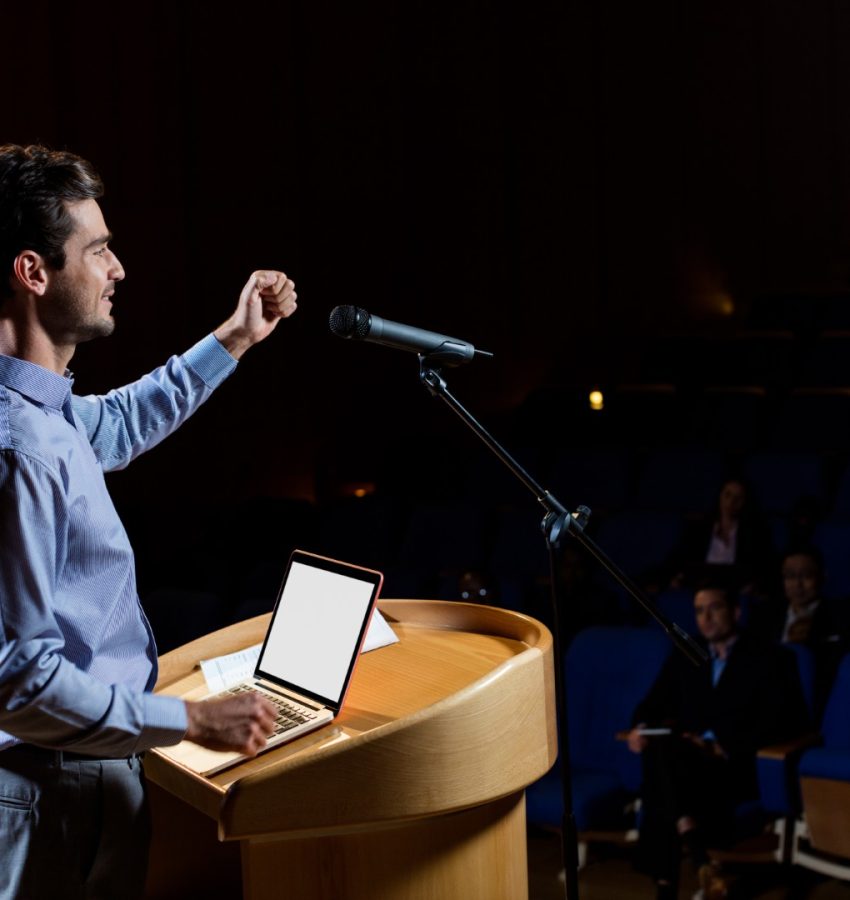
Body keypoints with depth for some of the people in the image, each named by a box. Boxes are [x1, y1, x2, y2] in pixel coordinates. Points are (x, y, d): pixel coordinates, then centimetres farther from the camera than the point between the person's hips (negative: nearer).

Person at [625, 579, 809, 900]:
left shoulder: (770, 659, 9)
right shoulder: (683, 659, 24)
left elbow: (781, 723, -4)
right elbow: (653, 705, 18)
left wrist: (723, 748, -17)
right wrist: (641, 727, -7)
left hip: (738, 769, -4)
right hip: (684, 765, 4)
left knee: (665, 748, -36)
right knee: (661, 747, -35)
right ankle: (698, 856, -46)